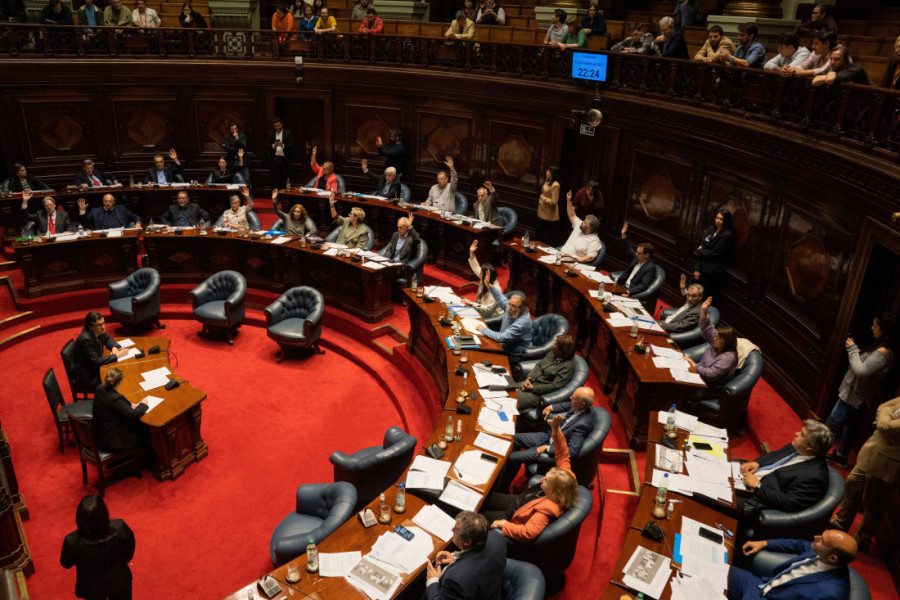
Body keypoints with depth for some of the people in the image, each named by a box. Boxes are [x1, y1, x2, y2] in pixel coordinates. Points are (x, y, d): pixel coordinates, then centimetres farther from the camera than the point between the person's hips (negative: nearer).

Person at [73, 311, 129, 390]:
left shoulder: (99, 331, -7)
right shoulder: (85, 339, -29)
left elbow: (108, 339, 14)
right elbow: (96, 361, -28)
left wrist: (114, 347, -7)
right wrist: (117, 356, -24)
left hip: (94, 367, 8)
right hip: (87, 377, -8)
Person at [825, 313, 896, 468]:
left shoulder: (883, 352, -26)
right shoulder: (879, 346, 6)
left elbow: (861, 370, -29)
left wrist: (853, 350, -20)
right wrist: (853, 349, 0)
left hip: (855, 395, -10)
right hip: (855, 392, 10)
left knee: (832, 424, -3)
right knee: (850, 425, 21)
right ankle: (841, 456, 35)